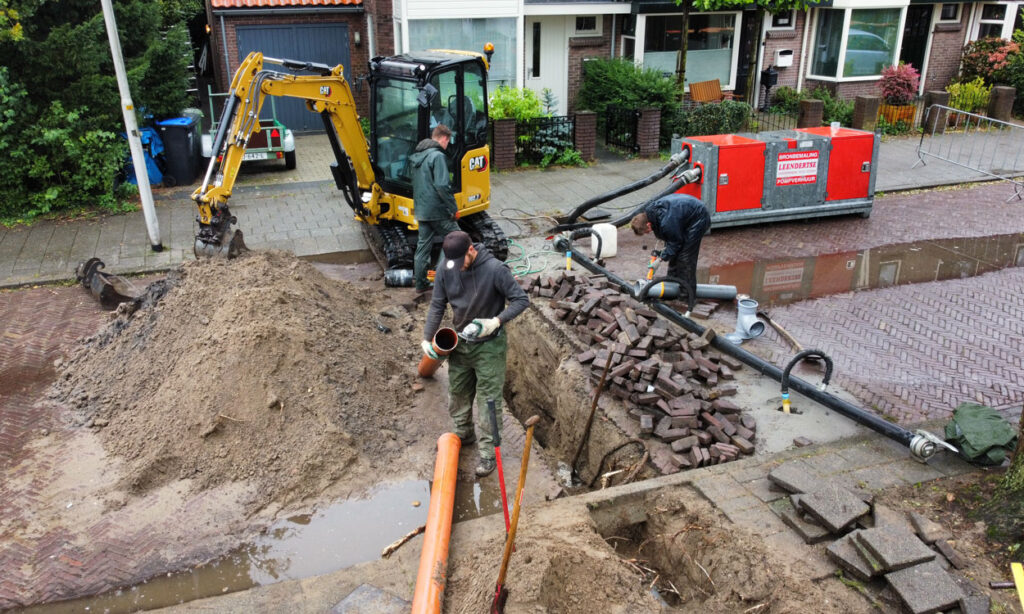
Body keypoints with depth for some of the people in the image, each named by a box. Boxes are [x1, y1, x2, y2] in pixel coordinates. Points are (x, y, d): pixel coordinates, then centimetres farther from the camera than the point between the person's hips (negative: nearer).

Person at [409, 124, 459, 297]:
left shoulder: (417, 156, 13)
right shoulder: (438, 156, -15)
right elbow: (442, 186, -23)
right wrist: (453, 208, -14)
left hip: (421, 210, 8)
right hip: (438, 211, -8)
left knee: (422, 247, 11)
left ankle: (421, 286, 16)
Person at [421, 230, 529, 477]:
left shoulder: (495, 269, -24)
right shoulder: (445, 269, -11)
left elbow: (521, 299, -17)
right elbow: (437, 305, 0)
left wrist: (496, 322, -29)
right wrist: (427, 338, -5)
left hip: (489, 345, -5)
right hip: (460, 343, 5)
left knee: (488, 399, 1)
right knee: (457, 393, 19)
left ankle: (488, 452, 13)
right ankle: (463, 433, 42)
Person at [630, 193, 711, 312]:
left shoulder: (666, 222, -37)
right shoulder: (648, 211, -9)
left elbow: (676, 243, -21)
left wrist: (661, 258, -16)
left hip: (699, 219, -10)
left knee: (685, 257, -10)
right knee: (675, 253, 12)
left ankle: (689, 296, -2)